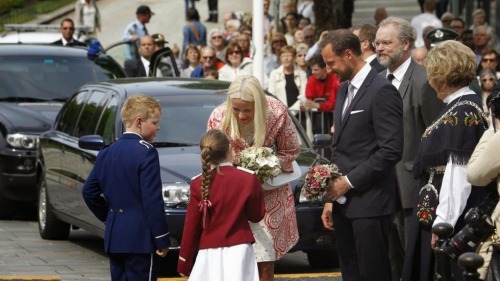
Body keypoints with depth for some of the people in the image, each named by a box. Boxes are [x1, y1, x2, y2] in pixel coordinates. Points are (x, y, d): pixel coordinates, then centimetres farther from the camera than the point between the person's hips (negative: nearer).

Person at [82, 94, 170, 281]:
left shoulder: (107, 152, 10)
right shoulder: (146, 152, -13)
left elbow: (89, 191, 15)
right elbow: (152, 201, -16)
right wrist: (162, 239, -12)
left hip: (114, 236, 8)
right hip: (140, 238, -8)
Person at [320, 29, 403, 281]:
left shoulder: (382, 91, -12)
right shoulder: (344, 90, 16)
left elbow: (391, 150, -17)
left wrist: (350, 182, -14)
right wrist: (331, 199, 15)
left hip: (369, 203, -8)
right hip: (343, 202, 8)